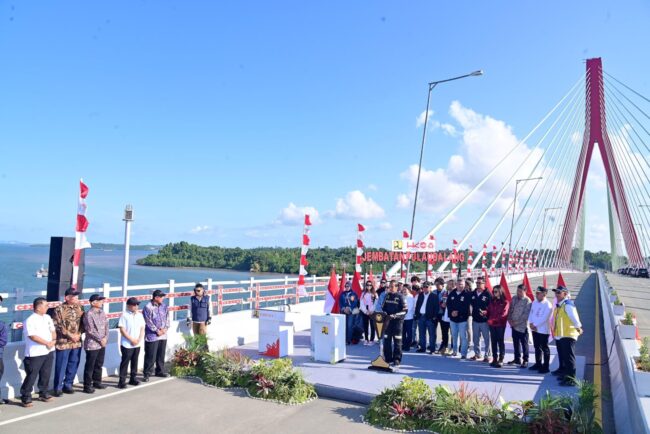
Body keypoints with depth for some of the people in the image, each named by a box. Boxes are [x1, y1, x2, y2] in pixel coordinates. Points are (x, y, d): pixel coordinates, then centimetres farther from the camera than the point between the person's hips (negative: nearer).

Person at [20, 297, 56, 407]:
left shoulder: (47, 317, 10)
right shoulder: (30, 320, -14)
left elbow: (53, 330, 13)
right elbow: (33, 336, -20)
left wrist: (54, 340, -7)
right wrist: (47, 343, -15)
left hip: (48, 351, 7)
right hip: (35, 353, -7)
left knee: (46, 374, 14)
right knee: (31, 376, -1)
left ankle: (43, 393, 27)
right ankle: (26, 397, 10)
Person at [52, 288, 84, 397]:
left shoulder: (79, 307, 8)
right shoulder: (59, 309, -9)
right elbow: (57, 325, -13)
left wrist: (78, 334, -5)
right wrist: (70, 335, -15)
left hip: (77, 342, 5)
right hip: (63, 342, -5)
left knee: (73, 365, 12)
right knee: (61, 366, 3)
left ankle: (68, 385, 26)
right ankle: (58, 387, 16)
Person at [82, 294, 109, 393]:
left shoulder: (102, 313, 8)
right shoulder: (89, 314, -15)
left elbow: (106, 326, 9)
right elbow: (90, 330, -17)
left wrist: (105, 338, -5)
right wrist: (100, 339, -13)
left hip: (102, 344, 7)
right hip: (92, 344, -7)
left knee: (99, 364, 16)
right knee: (90, 366, 2)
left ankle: (97, 382, 29)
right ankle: (87, 386, 11)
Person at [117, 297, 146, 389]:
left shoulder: (140, 315, 7)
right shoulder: (124, 315, -10)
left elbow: (142, 329, 9)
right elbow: (122, 330, -13)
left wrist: (139, 339, -6)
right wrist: (132, 340, -14)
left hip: (137, 344, 5)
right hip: (127, 344, -5)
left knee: (135, 361, 13)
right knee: (125, 362, 0)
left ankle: (133, 379, 25)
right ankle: (122, 381, 7)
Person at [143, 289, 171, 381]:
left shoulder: (164, 306, 8)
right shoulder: (148, 307, -12)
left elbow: (167, 318, 8)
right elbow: (148, 322, -14)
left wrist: (165, 328, -6)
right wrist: (157, 330, -14)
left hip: (163, 335, 6)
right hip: (152, 336, -6)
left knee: (161, 355, 15)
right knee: (150, 356, -3)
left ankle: (160, 371, 28)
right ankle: (147, 374, 8)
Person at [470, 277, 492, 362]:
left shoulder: (487, 294, -9)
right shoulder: (473, 294, 6)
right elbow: (470, 304, 17)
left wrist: (486, 311, -25)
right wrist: (471, 314, 9)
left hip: (484, 320, -5)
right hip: (475, 320, 5)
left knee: (486, 339, 1)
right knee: (476, 338, 14)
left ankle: (487, 355, 10)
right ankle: (477, 353, 27)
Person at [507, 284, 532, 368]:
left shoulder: (527, 301, -13)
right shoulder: (514, 299, 7)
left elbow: (526, 315, -16)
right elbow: (510, 310, 13)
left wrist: (517, 322, -16)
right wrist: (509, 319, -1)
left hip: (522, 326, -6)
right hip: (514, 326, 6)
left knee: (524, 344, 3)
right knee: (516, 343, 15)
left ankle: (525, 360, 12)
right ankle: (517, 359, 27)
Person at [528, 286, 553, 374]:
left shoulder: (548, 305, -15)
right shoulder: (534, 302, 9)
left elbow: (544, 318, -20)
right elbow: (531, 313, 10)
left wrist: (535, 325, -15)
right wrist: (531, 323, -5)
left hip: (543, 330, -7)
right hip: (534, 329, 7)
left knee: (544, 349, 1)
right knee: (537, 347, 16)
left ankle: (545, 367, 9)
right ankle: (538, 364, 27)